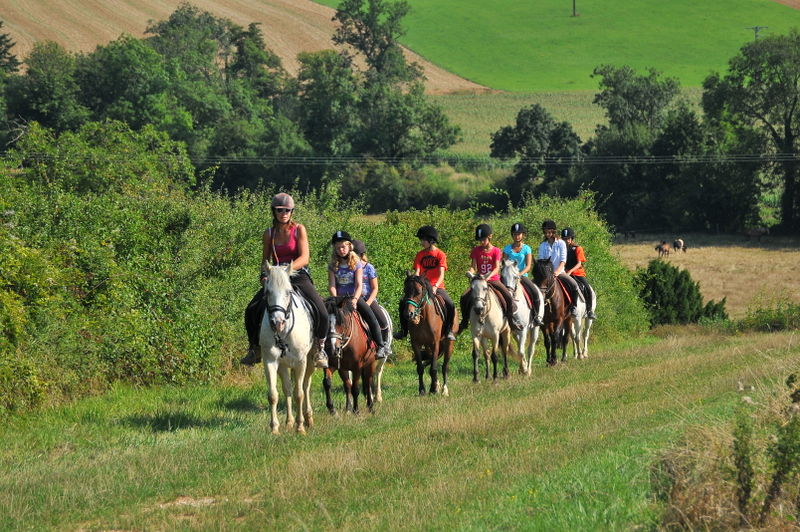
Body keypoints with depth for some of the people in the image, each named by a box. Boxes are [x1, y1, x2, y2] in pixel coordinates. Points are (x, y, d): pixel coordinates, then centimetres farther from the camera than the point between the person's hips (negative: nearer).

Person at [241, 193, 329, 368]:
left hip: (298, 276, -3)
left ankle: (320, 348, -1)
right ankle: (255, 349, 8)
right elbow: (265, 260, 14)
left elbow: (304, 258, -12)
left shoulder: (299, 230, -3)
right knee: (251, 310, -12)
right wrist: (264, 275, -7)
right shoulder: (269, 234, 7)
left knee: (321, 311, -24)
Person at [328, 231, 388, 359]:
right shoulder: (333, 266, 5)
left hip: (355, 297, -2)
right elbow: (332, 286, -2)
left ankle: (381, 346, -14)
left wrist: (354, 299, -23)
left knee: (372, 319, -18)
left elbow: (359, 285, -8)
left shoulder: (356, 264, 0)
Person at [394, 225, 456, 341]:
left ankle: (448, 330, -8)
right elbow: (417, 272, -1)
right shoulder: (420, 254, 7)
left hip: (437, 287, -3)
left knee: (450, 305, -27)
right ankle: (403, 330, 2)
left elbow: (441, 275, -12)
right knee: (403, 303, -12)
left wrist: (435, 287, -29)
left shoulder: (440, 255, -3)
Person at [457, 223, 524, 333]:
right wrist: (471, 273, -24)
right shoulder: (476, 251, 5)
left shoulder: (496, 251, -2)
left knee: (508, 297, -25)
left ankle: (512, 319, -9)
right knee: (464, 297, -18)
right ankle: (464, 321, 0)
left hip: (494, 280, -2)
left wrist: (488, 276, -33)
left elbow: (497, 268, -13)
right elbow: (474, 267, 1)